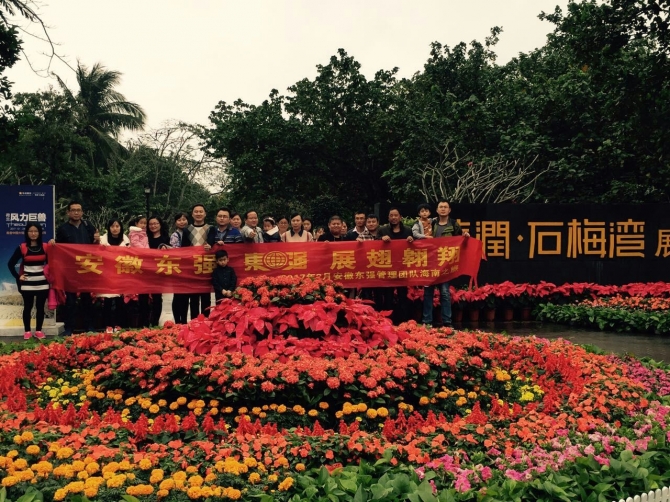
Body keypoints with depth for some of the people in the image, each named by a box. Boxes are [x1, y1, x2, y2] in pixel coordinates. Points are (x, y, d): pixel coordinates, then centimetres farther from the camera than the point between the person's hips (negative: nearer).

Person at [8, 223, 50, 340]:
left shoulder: (45, 247, 2)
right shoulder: (22, 248, -2)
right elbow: (11, 264, 3)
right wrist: (18, 276, 0)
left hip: (42, 282, 1)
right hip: (27, 283, -1)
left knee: (40, 307, 6)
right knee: (28, 307, 5)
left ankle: (39, 330, 15)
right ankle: (27, 331, 14)